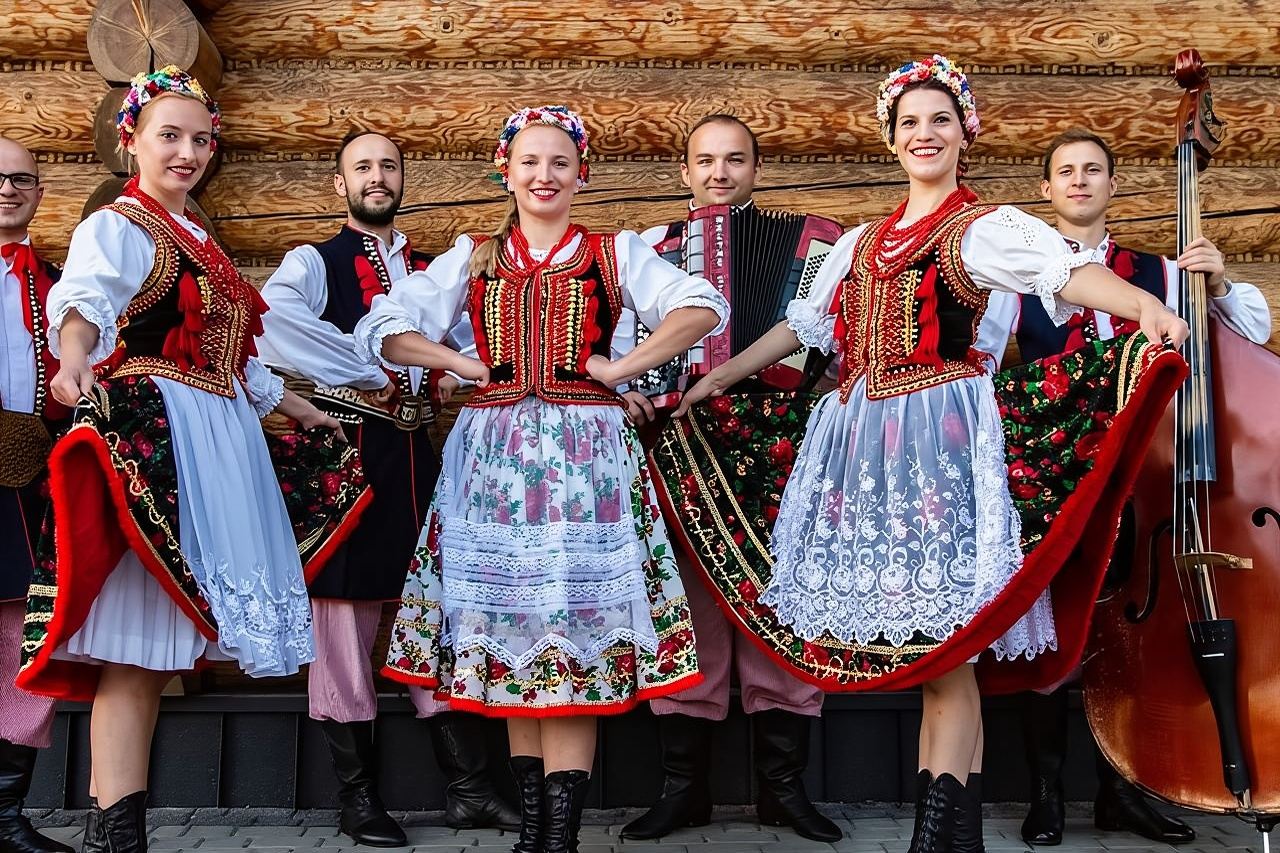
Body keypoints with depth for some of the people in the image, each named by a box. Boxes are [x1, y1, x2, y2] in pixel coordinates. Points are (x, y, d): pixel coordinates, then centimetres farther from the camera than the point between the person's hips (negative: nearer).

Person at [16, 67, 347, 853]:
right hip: (151, 435, -8)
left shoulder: (197, 241, 23)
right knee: (135, 640, -12)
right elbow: (85, 297, -26)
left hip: (216, 441, 8)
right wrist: (74, 357, -47)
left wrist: (305, 411, 36)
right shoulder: (117, 228, -3)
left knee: (164, 638, 5)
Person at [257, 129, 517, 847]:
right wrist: (368, 375, -16)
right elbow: (271, 323, -19)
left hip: (417, 451, 5)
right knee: (347, 611, -1)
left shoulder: (431, 269, 18)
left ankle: (470, 788, 9)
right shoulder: (315, 263, 1)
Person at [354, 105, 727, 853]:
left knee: (577, 628, -7)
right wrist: (466, 365, -1)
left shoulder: (616, 252, 8)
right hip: (494, 449, 3)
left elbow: (703, 307, -3)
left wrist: (622, 368, -8)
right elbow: (384, 328, 9)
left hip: (586, 451, -2)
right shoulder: (473, 258, 14)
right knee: (508, 620, 2)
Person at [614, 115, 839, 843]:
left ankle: (784, 784, 11)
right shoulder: (655, 248, 13)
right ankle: (684, 786, 12)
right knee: (688, 609, 4)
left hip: (774, 447, -1)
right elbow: (627, 340, 8)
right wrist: (626, 387, -11)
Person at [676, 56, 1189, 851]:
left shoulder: (986, 227, 0)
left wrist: (1146, 306, -38)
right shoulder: (862, 241, 20)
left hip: (940, 433, -6)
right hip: (862, 436, 6)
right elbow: (801, 324, 28)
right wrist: (717, 380, 31)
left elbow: (1070, 271, -18)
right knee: (910, 641, 5)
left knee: (944, 642, -8)